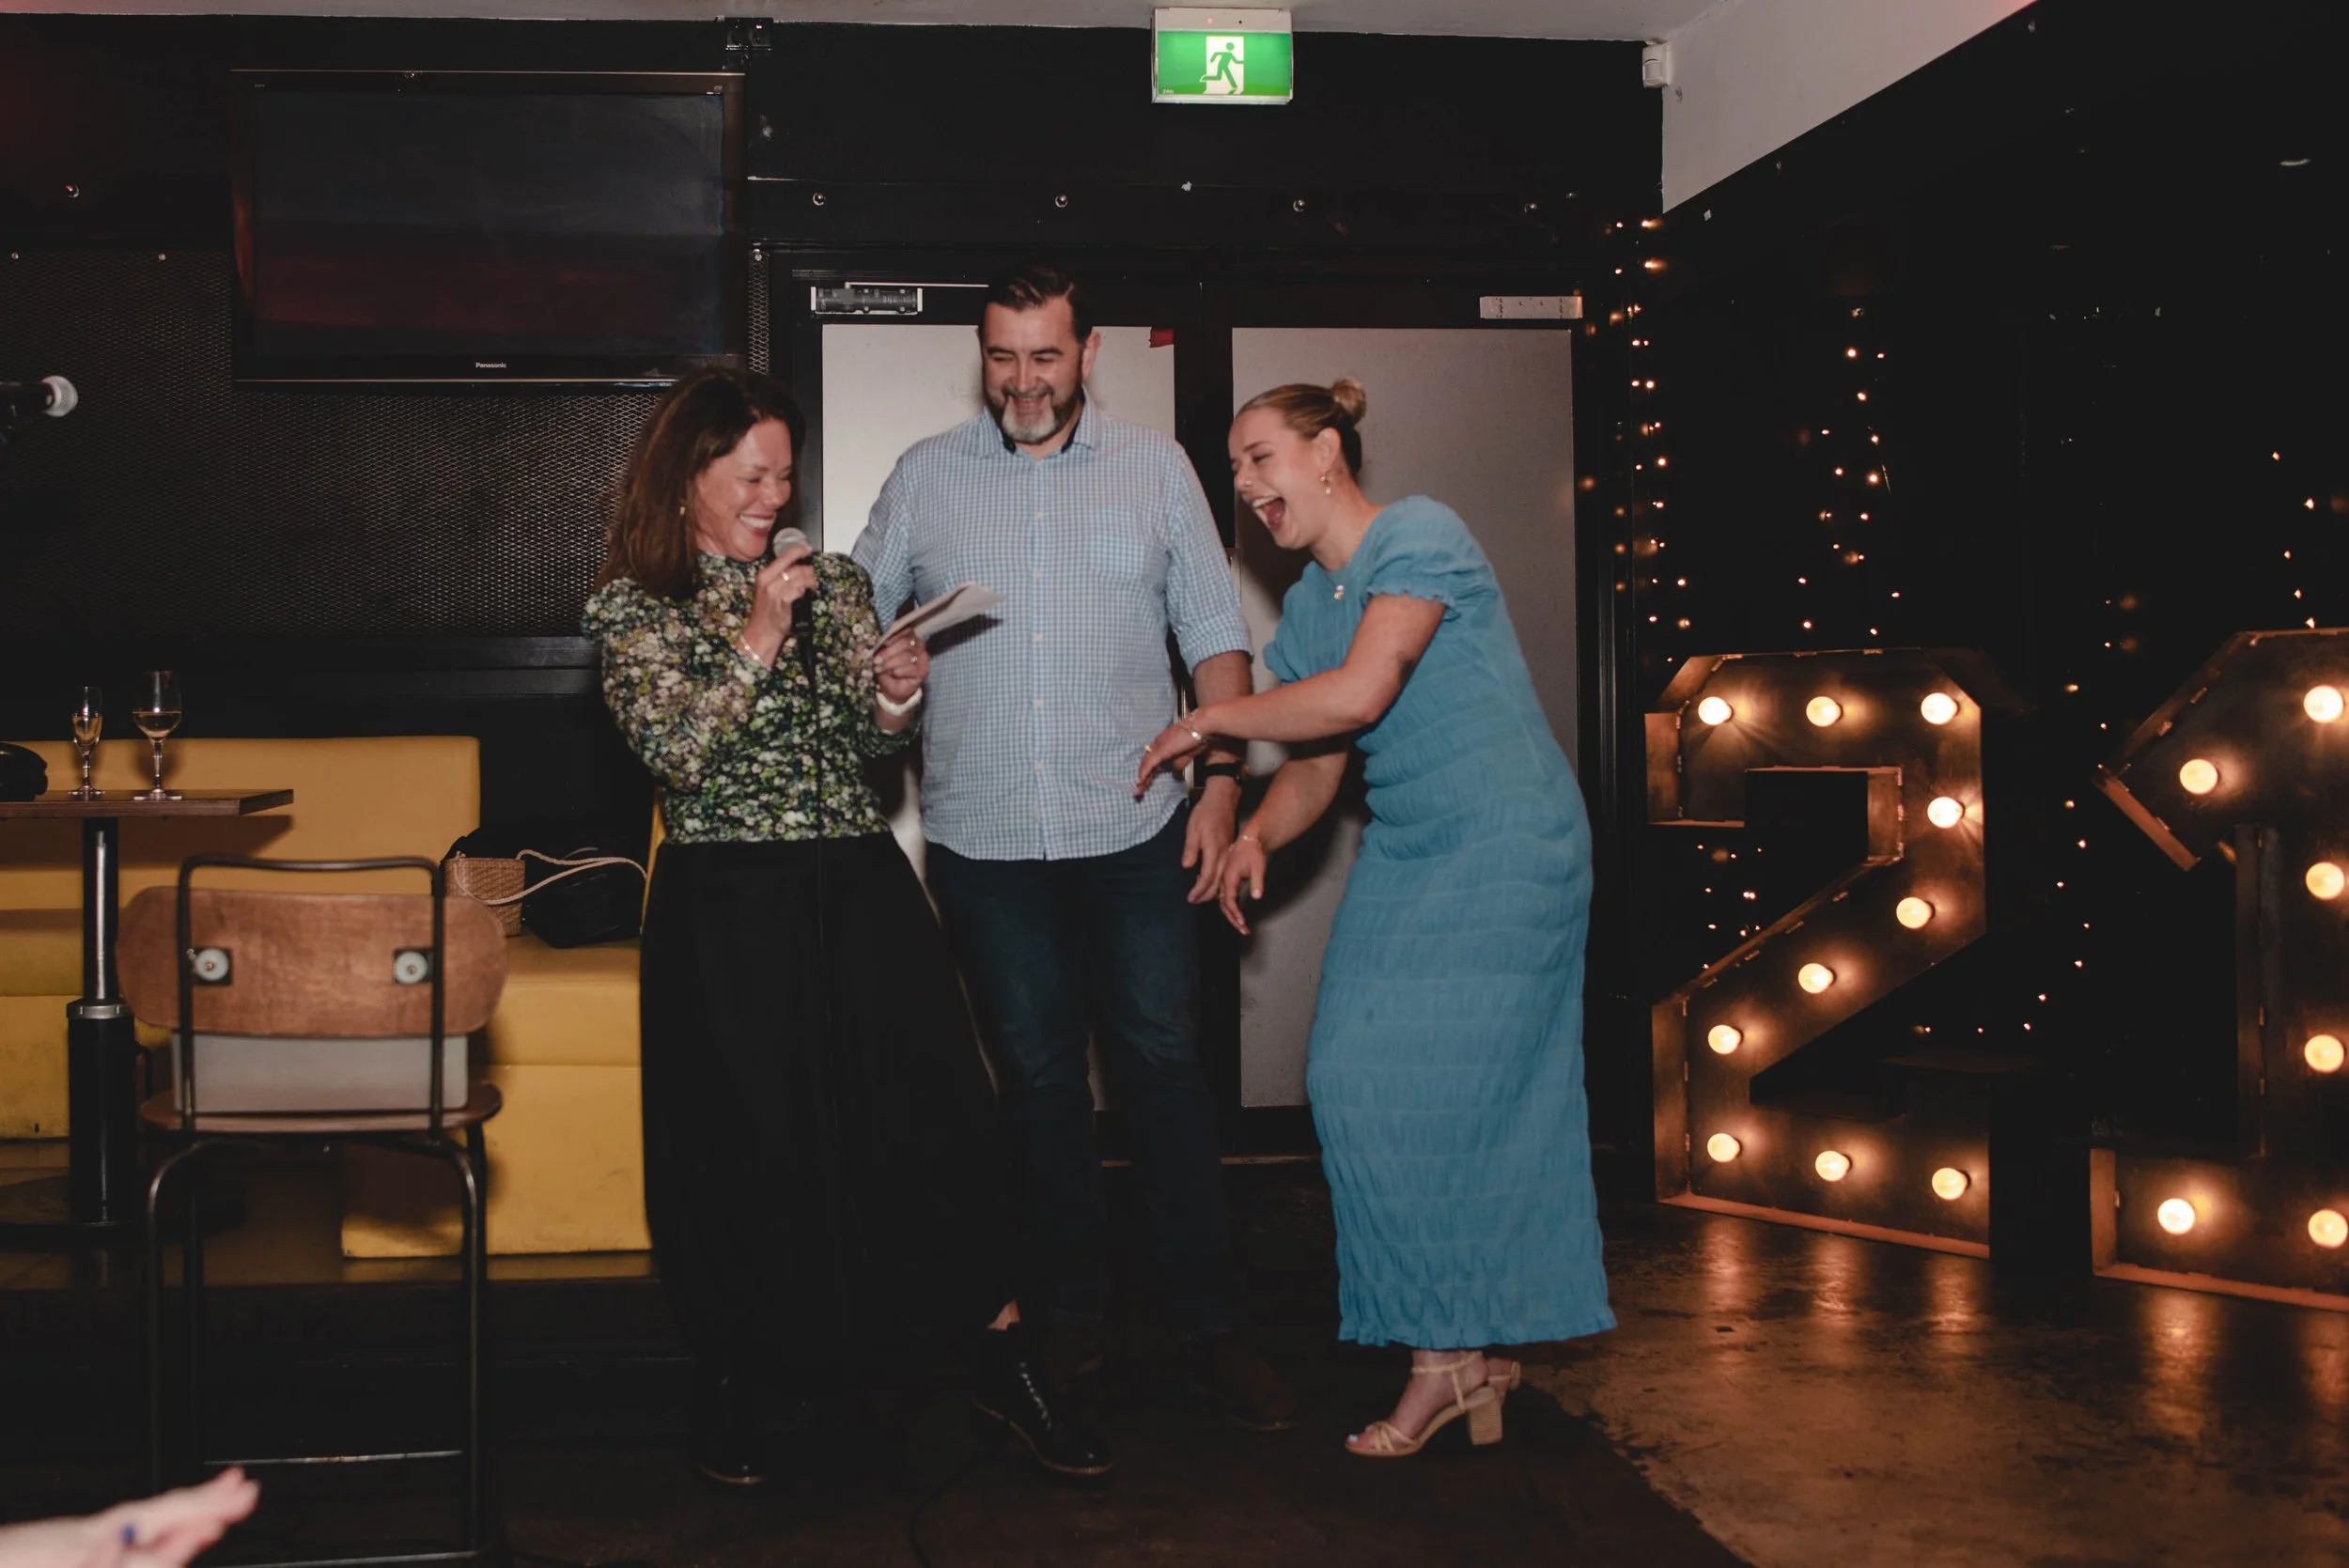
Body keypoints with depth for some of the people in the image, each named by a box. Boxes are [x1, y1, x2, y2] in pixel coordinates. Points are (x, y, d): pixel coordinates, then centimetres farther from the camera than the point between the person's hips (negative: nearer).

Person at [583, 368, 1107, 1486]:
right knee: (745, 1138, 3)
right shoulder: (631, 606, 2)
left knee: (938, 1111, -3)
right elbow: (676, 754, -11)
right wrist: (755, 640, -16)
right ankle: (728, 1391, 24)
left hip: (858, 889, 3)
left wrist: (895, 698, -5)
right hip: (727, 909, -3)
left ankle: (1007, 1361, 8)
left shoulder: (833, 584, 14)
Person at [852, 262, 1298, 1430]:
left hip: (1136, 829, -1)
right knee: (1038, 1079, 9)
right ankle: (1066, 1318, 21)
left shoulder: (1155, 468, 7)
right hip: (984, 839, 1)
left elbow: (1214, 634, 7)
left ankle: (1207, 1326, 11)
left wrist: (1222, 778, -2)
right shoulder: (925, 477, 8)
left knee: (1165, 1068, 1)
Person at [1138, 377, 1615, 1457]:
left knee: (1431, 1090, -10)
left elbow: (1358, 693, -24)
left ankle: (1448, 1356, 6)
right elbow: (1319, 764, 14)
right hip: (1403, 858, 8)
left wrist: (1204, 722, -13)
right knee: (1353, 1082, 1)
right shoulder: (1307, 604, 13)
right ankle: (1476, 1350, 12)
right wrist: (1258, 832, -7)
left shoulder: (1419, 537, -12)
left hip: (1504, 850, -8)